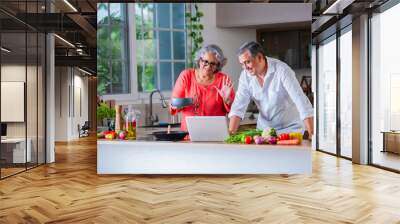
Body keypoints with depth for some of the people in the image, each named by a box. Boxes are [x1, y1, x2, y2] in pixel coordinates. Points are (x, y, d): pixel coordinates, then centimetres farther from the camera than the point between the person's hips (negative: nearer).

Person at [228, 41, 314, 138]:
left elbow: (301, 101, -26)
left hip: (290, 128, -4)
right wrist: (231, 134, -19)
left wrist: (313, 136, -32)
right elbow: (238, 106, -8)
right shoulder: (245, 75, -7)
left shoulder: (282, 70, -20)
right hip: (264, 129, 4)